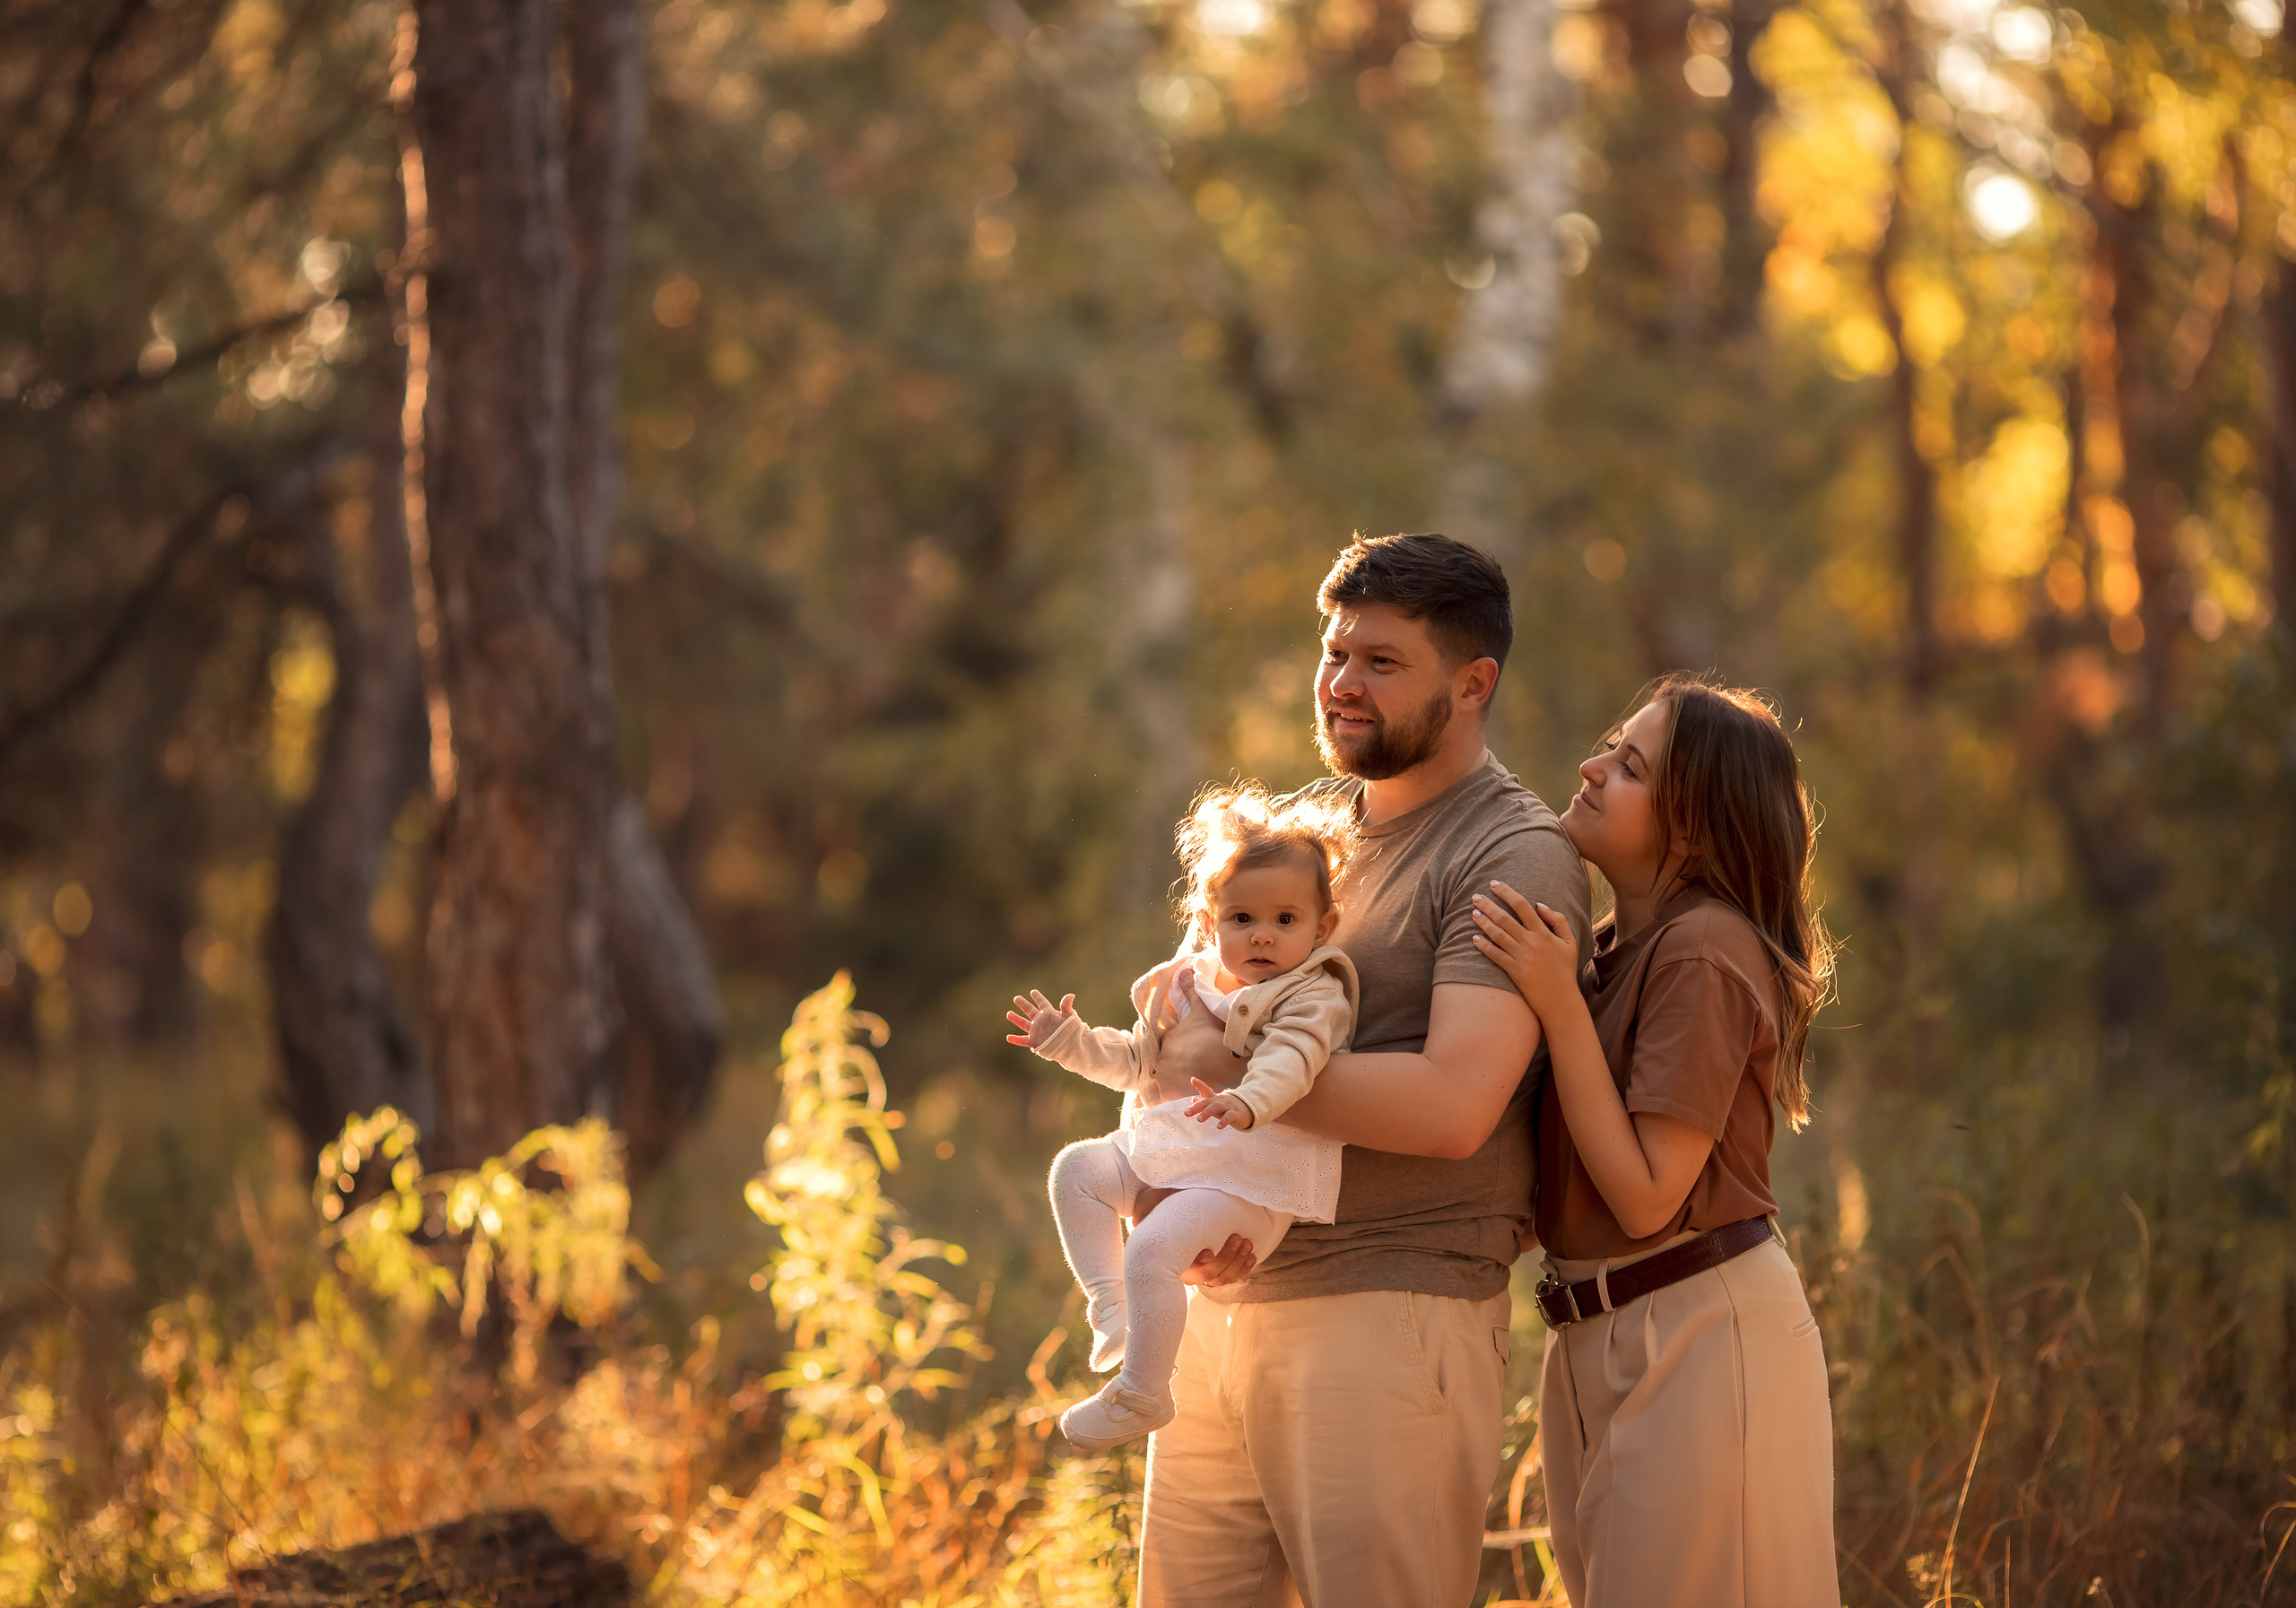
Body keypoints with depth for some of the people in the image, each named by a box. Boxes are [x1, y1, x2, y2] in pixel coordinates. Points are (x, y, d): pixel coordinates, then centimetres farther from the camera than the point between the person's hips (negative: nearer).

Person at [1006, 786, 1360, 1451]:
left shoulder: (1311, 996, -8)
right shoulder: (1191, 984, 15)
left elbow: (1290, 1058, -29)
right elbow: (1138, 1060, 28)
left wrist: (1249, 1101, -49)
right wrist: (1069, 1039, 20)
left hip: (1250, 1176, -9)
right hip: (1168, 1154, 9)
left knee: (1152, 1250, -24)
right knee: (1078, 1170, 2)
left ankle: (1141, 1395, -12)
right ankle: (1110, 1305, 2)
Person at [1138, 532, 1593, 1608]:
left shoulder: (1517, 856, -8)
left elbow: (1452, 1104, -21)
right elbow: (1186, 1027, 15)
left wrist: (1224, 1065, -14)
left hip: (1392, 1318, -7)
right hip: (1222, 1303, 7)